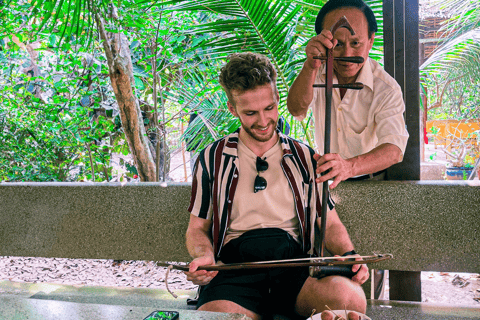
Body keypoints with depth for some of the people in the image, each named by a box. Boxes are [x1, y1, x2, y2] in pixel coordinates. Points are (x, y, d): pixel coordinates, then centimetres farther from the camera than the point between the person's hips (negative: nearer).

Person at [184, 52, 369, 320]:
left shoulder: (305, 158, 18)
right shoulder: (213, 159, 15)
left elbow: (331, 224, 20)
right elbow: (197, 229, 17)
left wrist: (349, 256, -1)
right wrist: (204, 256, -6)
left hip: (296, 260, 2)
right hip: (235, 264, -1)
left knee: (350, 297, -32)